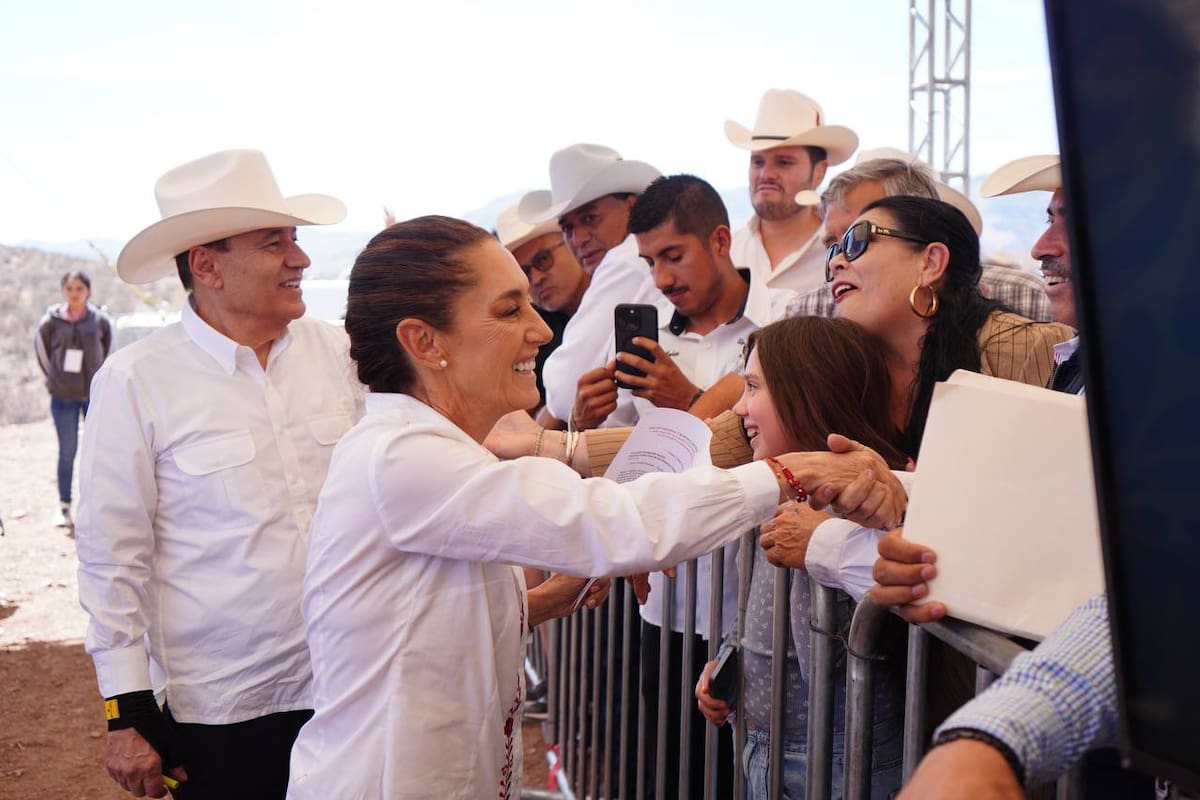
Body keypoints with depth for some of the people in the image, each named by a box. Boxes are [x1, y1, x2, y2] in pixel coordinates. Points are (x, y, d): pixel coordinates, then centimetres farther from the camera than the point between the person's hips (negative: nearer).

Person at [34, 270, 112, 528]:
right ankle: (64, 507, 14)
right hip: (63, 398, -1)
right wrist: (53, 377, 8)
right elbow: (41, 348, 8)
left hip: (95, 395, 1)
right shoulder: (51, 321, -6)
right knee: (67, 452, 4)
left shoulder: (100, 320, -5)